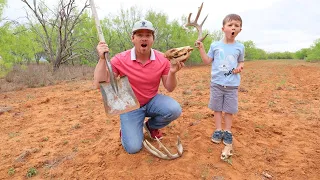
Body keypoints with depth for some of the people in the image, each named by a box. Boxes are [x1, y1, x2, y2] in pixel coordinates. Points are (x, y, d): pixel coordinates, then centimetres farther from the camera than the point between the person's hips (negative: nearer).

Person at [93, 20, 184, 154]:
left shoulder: (162, 59, -12)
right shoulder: (120, 59, -18)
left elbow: (169, 88, -6)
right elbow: (99, 85, -21)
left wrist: (172, 72, -27)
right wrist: (102, 59, -31)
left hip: (152, 101, 3)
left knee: (175, 109, -27)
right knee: (133, 148, -14)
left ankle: (151, 126, 7)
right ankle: (126, 128, 24)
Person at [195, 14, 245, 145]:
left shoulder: (240, 47, 3)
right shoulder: (215, 45, 2)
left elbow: (241, 62, 15)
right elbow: (207, 61, 5)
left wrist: (240, 67, -7)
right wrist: (201, 48, -4)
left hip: (232, 85, 0)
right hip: (216, 83, 0)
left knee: (229, 109, 7)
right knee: (217, 108, 8)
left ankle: (227, 131, 21)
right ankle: (218, 130, 21)